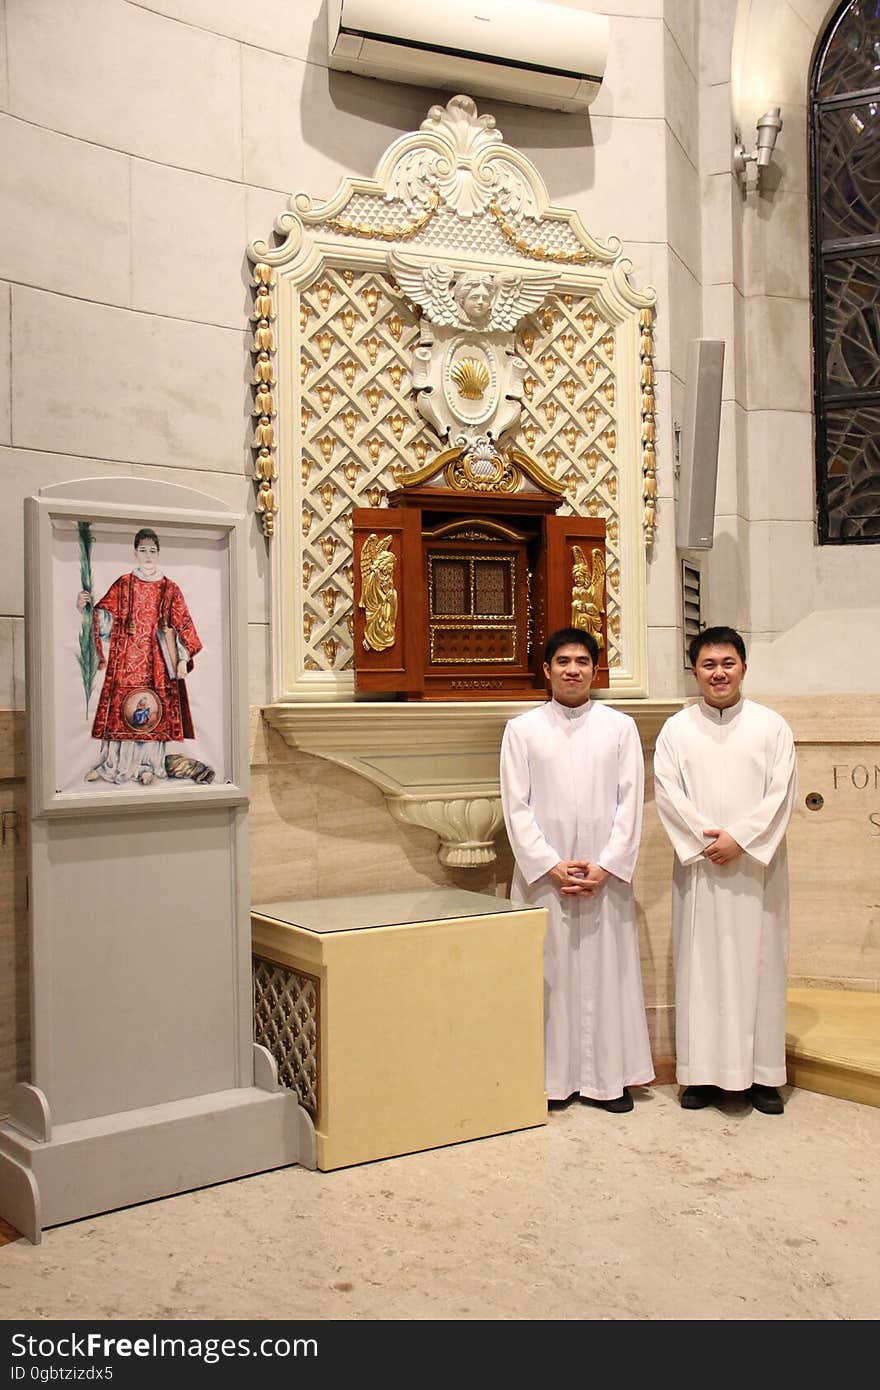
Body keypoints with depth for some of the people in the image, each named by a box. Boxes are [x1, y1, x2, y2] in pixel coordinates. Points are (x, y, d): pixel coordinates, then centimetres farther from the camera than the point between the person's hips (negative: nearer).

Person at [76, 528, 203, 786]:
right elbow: (105, 615, 4)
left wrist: (183, 658, -5)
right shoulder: (123, 584, 8)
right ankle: (112, 763, 6)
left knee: (153, 710, -1)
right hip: (126, 657, 0)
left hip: (156, 659, 0)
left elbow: (182, 624, 3)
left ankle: (148, 765, 7)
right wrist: (87, 607, -17)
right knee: (121, 705, -1)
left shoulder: (169, 588, 6)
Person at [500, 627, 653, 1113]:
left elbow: (630, 802, 1)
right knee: (548, 972, 4)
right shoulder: (521, 729, 2)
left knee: (606, 970, 6)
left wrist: (605, 865, -9)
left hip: (605, 874, 1)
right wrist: (551, 866, -10)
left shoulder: (620, 727, 4)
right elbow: (516, 808, -1)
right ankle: (548, 1077, 14)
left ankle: (607, 1077, 16)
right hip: (542, 874, 0)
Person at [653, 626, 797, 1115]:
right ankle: (703, 1072, 12)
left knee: (759, 962, 3)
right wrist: (705, 840, -14)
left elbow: (781, 794, -4)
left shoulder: (772, 726, 3)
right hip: (699, 868, 1)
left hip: (757, 866, 0)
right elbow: (667, 791, -3)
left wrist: (739, 839, -14)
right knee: (700, 963, 3)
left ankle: (763, 1073, 13)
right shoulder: (677, 729, 5)